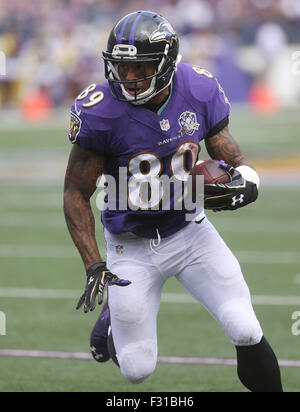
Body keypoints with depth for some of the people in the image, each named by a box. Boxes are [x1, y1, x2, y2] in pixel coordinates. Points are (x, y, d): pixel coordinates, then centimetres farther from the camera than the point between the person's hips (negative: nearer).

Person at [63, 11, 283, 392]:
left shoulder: (200, 93, -13)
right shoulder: (101, 112, -22)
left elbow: (239, 165, -2)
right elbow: (76, 192, -13)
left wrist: (241, 185, -27)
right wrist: (93, 265, -21)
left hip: (190, 229, 2)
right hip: (131, 245, -2)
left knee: (246, 333, -10)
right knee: (137, 370, 4)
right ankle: (113, 319, 38)